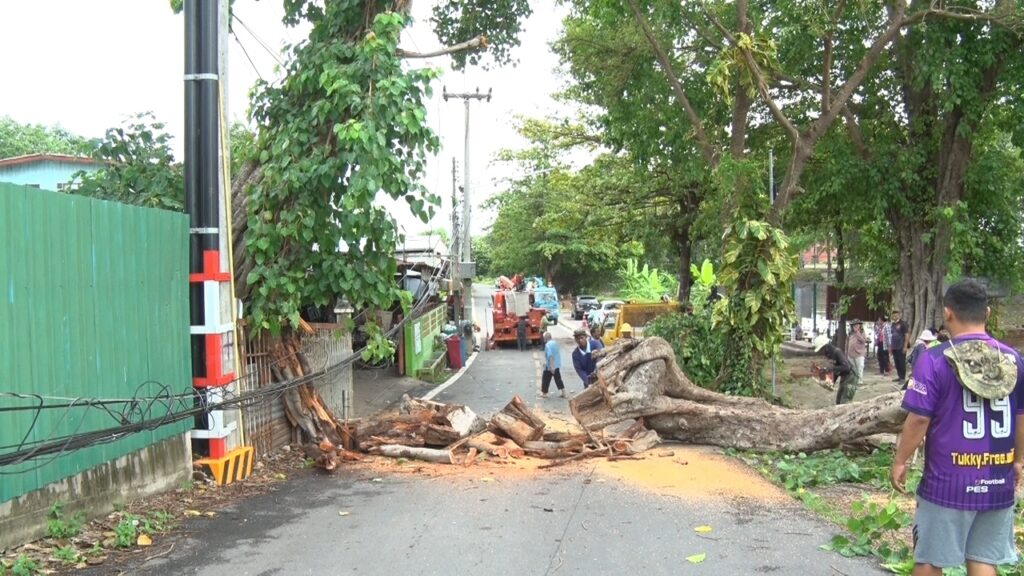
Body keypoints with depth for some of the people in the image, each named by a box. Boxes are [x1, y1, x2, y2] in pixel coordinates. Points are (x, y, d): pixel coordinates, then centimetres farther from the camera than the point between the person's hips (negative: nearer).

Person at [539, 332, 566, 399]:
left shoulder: (547, 345, -19)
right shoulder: (555, 343, 7)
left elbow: (550, 356, -27)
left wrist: (551, 367, -27)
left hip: (550, 366, -8)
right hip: (557, 365, 8)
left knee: (545, 379, 8)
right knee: (558, 379, 14)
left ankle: (544, 393, 17)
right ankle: (563, 392, 12)